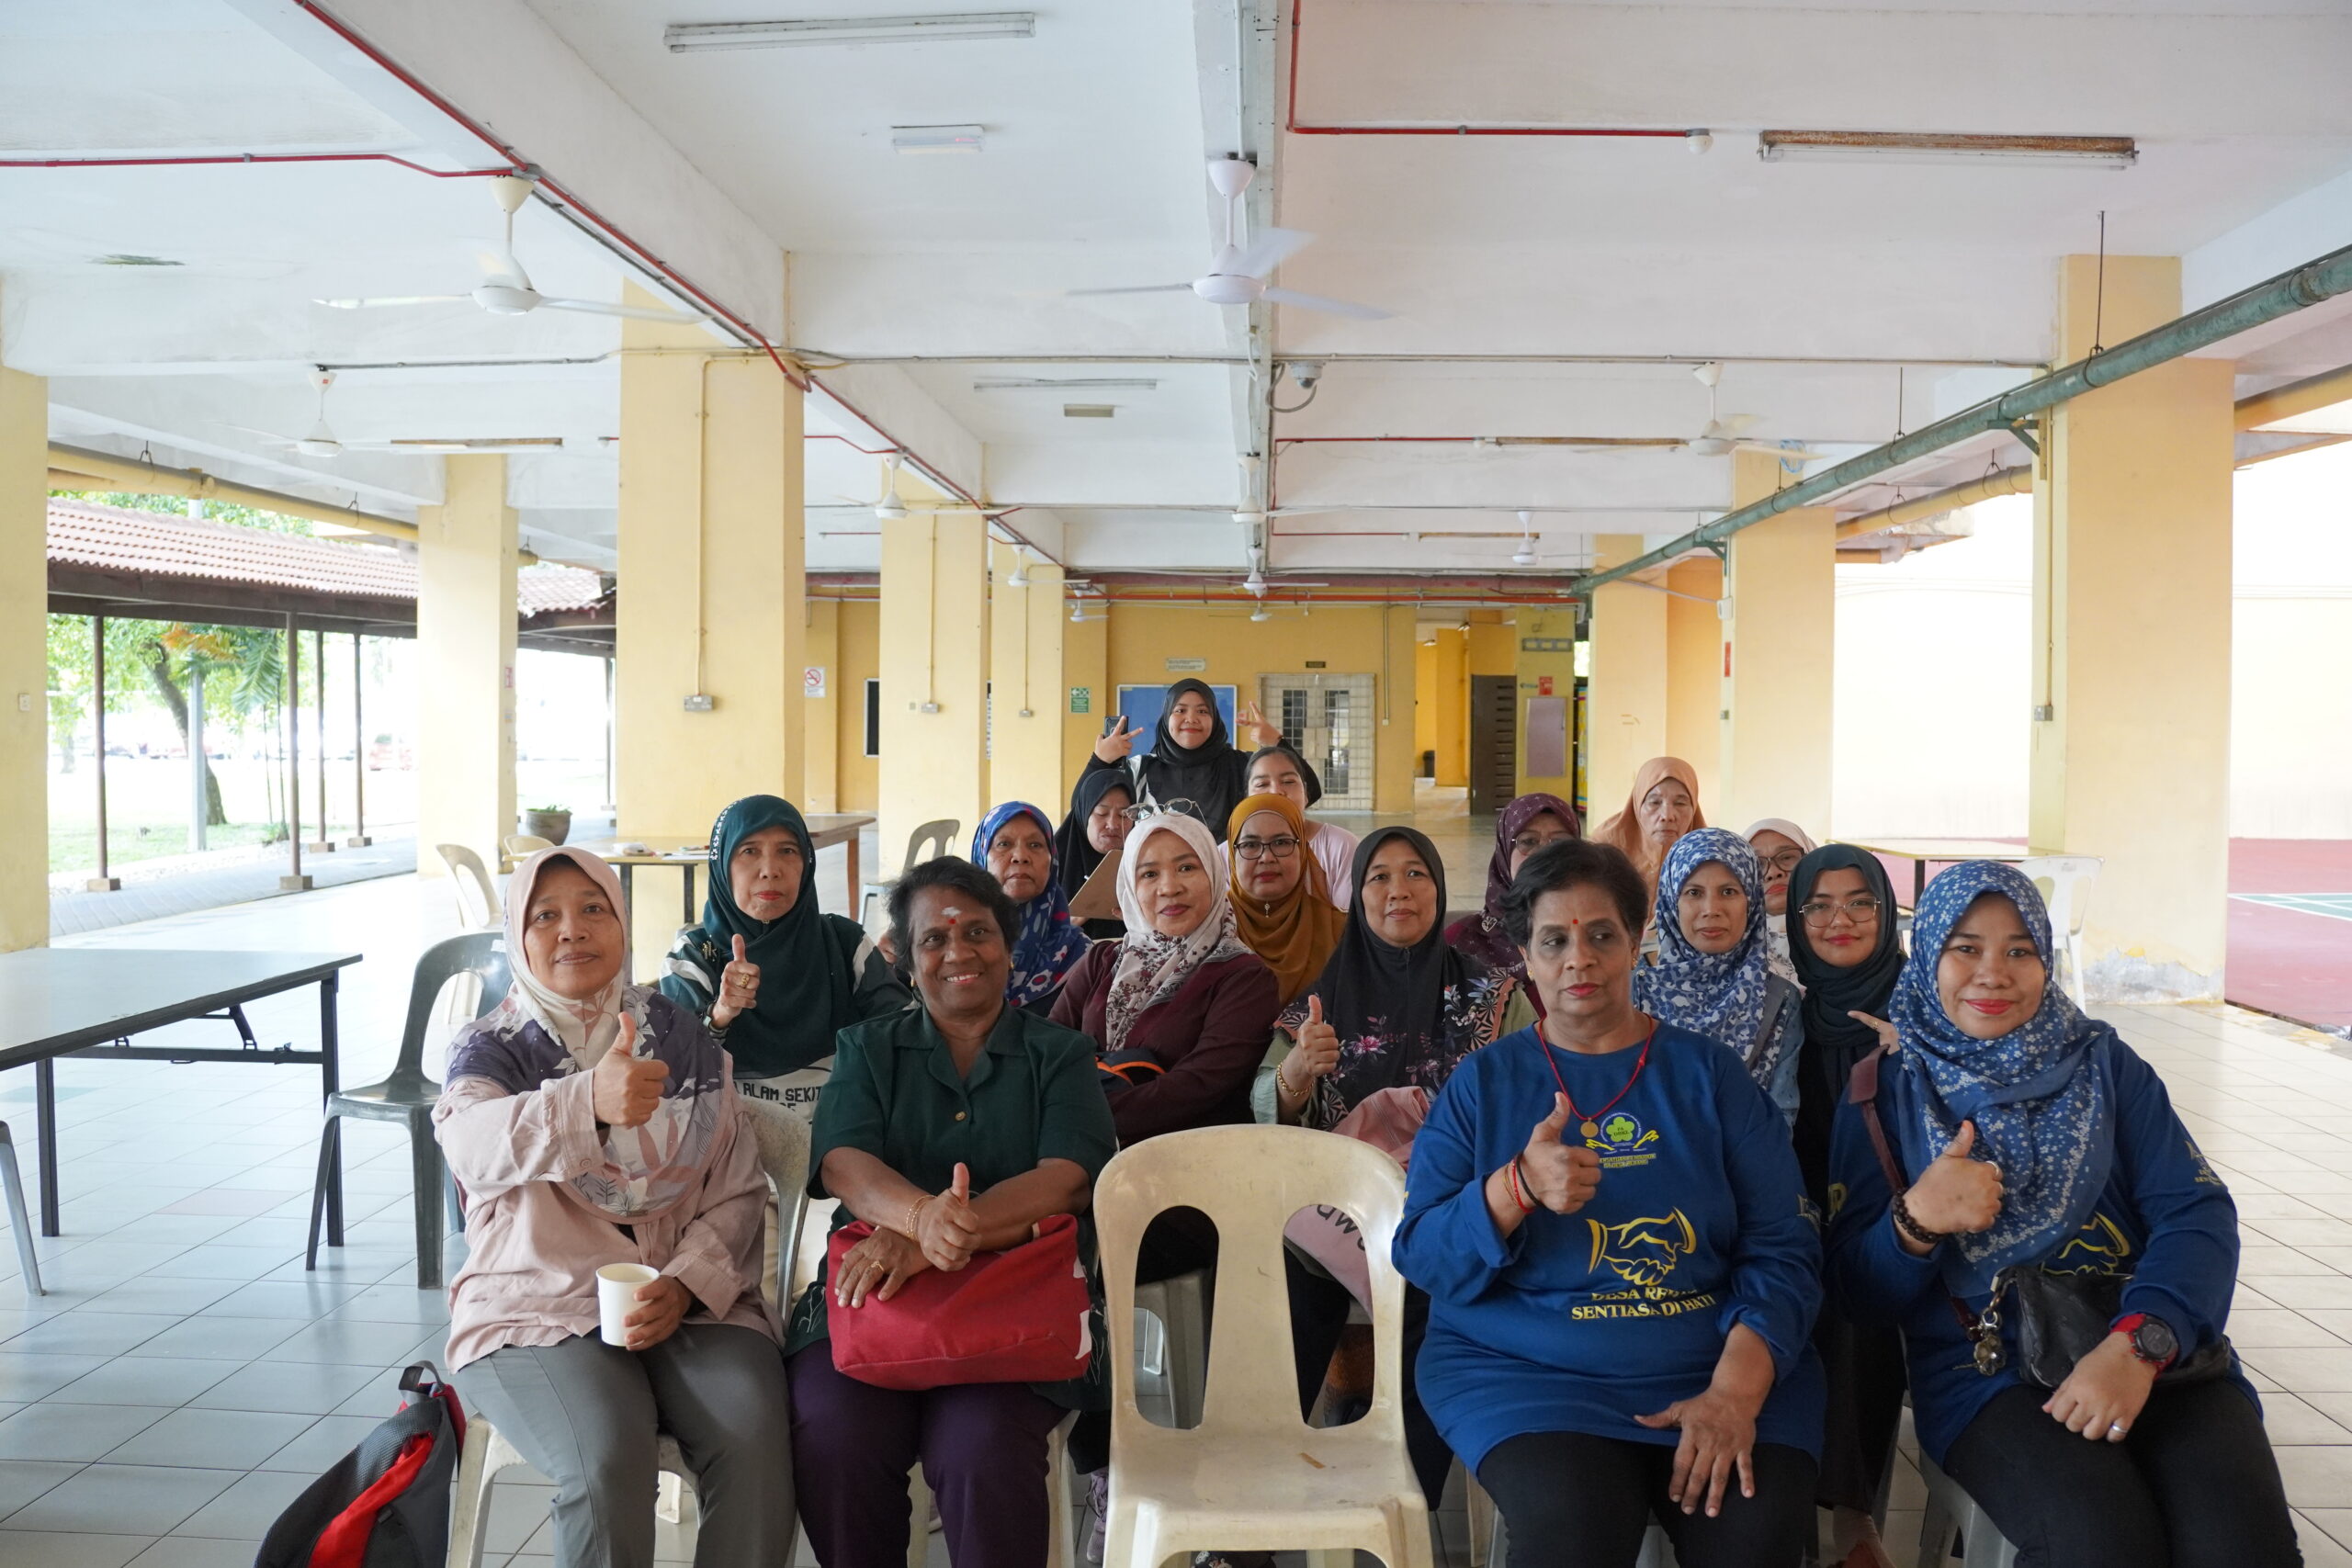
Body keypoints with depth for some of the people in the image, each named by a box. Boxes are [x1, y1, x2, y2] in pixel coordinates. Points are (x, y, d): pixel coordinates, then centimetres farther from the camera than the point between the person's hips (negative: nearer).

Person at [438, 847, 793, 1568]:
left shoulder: (685, 1038, 10)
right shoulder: (490, 1048, 2)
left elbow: (739, 1190, 6)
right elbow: (471, 1145, -23)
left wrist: (684, 1285, -13)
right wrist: (587, 1100, -44)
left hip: (691, 1303, 2)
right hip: (537, 1311, -2)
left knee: (755, 1442, -26)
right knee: (607, 1460, -30)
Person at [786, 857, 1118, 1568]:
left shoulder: (1061, 1056, 10)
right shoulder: (867, 1049, 15)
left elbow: (1068, 1181, -7)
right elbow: (843, 1163, -3)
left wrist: (925, 1240, -23)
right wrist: (925, 1216, -28)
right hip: (872, 1296, 2)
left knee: (982, 1451, -30)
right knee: (833, 1438, -27)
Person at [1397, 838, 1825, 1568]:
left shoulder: (1708, 1073, 7)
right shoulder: (1483, 1081, 5)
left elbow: (1781, 1248, 1)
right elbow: (1421, 1259, -1)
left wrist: (1736, 1390, -15)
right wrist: (1517, 1188, -20)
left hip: (1713, 1366, 1)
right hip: (1527, 1370, -1)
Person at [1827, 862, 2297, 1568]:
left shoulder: (2102, 1062, 9)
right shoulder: (1886, 1090, 5)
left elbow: (2198, 1213, -3)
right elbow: (1860, 1291, 2)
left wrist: (2138, 1344, -21)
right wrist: (1915, 1221, -20)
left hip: (2153, 1353, 2)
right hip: (1985, 1372, -1)